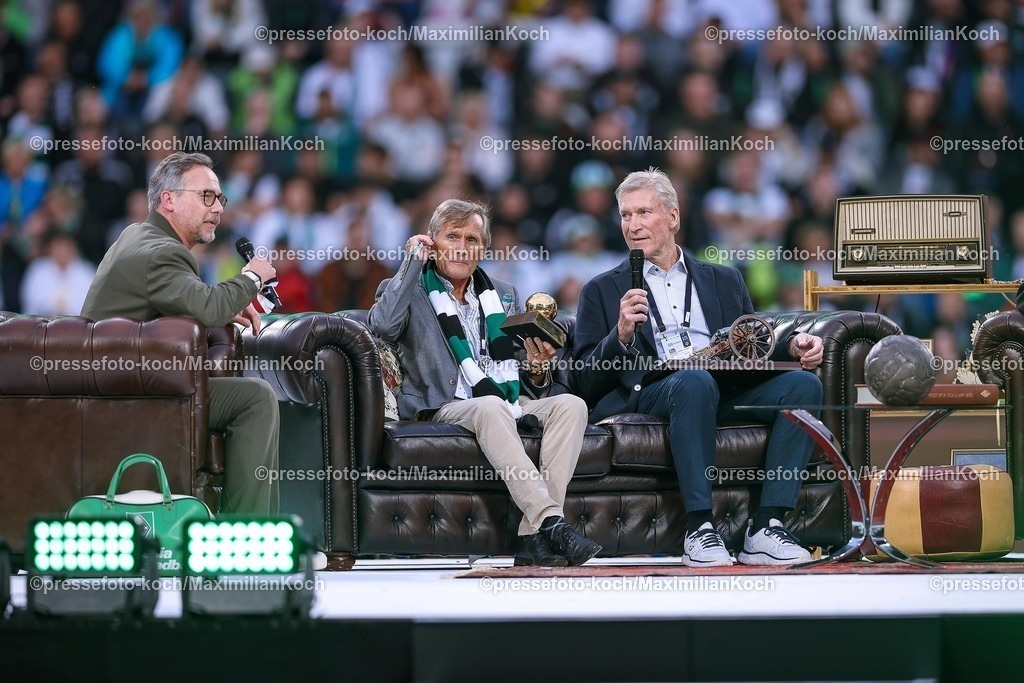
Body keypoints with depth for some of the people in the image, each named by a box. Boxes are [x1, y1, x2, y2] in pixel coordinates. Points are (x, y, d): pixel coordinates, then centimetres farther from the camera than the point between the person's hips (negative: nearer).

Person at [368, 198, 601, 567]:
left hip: (512, 404, 5)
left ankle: (534, 536, -36)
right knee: (491, 407, -38)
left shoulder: (504, 296, 25)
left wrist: (537, 368, -1)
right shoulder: (409, 291, 12)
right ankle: (552, 522, -47)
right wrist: (413, 262, -4)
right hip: (446, 408, -5)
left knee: (571, 405, -25)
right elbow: (383, 325, -14)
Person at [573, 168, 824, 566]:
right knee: (694, 381, -38)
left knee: (804, 383, -24)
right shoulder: (603, 291, 17)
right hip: (647, 394, -4)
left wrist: (790, 348, -1)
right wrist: (621, 336, -10)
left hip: (728, 391, 4)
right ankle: (700, 530, -37)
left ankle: (765, 527, -29)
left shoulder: (724, 281, 26)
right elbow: (586, 381, 7)